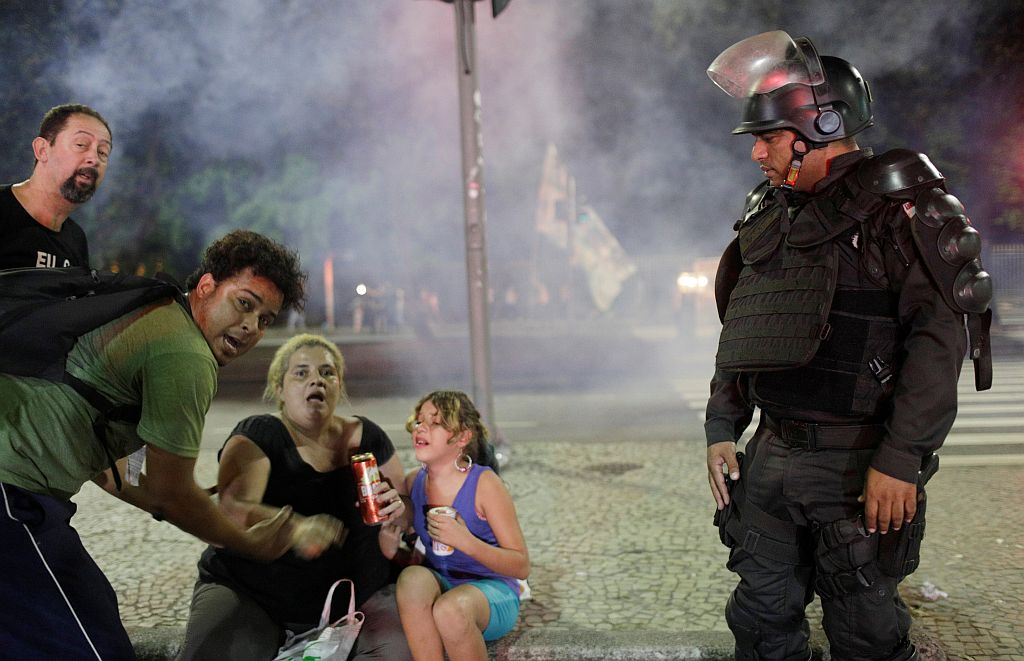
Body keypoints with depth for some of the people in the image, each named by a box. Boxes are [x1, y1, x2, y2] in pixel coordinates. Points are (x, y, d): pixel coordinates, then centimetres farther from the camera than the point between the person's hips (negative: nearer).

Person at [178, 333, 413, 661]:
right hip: (253, 594, -2)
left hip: (355, 594, 2)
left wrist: (398, 509, -14)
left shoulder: (367, 437, 3)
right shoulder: (258, 435, -7)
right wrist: (297, 528, -44)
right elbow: (232, 510, -24)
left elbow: (408, 513, 12)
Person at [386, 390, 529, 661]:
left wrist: (465, 541, -25)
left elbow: (521, 566, -11)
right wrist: (388, 536, -13)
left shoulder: (484, 483, -13)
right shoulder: (413, 483, 1)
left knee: (450, 609, -35)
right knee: (412, 578, -29)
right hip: (438, 587, 4)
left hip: (492, 590, -3)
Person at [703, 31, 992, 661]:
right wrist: (722, 428, 11)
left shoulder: (898, 201, -9)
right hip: (770, 459, 7)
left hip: (858, 465, -6)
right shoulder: (768, 215, 13)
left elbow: (942, 334, -17)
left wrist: (901, 460, -21)